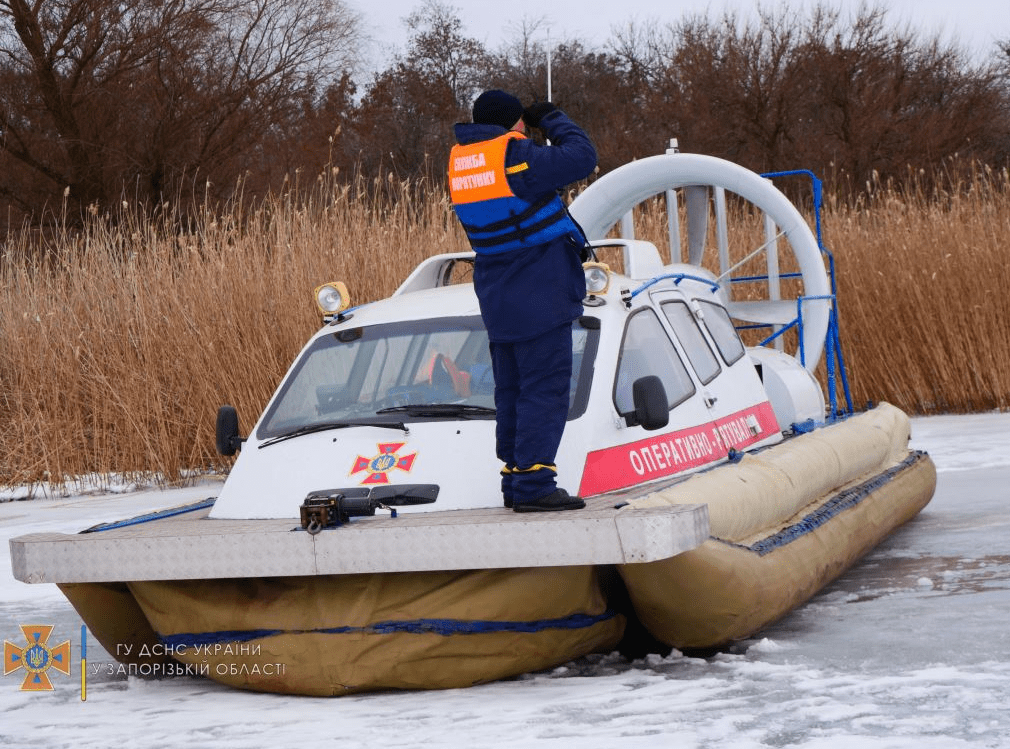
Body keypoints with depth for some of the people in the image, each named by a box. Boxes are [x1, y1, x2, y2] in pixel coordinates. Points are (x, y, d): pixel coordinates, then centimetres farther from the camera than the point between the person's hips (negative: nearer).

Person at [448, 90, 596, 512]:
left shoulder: (461, 160, 8)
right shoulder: (515, 157, -15)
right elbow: (582, 158, -11)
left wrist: (533, 129, 16)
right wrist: (553, 120, 4)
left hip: (497, 301, 8)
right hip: (539, 297, -8)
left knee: (512, 391, 14)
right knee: (544, 390, -7)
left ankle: (515, 480, 19)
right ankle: (533, 484, -11)